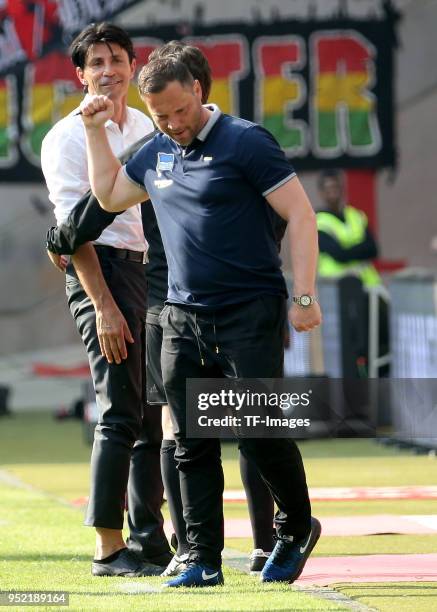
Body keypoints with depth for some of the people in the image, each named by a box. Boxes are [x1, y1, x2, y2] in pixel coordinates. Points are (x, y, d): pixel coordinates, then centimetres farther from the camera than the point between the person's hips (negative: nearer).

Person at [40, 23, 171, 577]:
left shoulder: (149, 130, 15)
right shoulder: (68, 137, -5)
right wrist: (104, 305, -18)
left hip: (153, 271, 7)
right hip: (103, 269, -7)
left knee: (154, 414, 9)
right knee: (120, 412, -11)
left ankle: (149, 540, 16)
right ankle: (108, 549, -9)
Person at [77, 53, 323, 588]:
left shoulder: (245, 142, -7)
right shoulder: (156, 154, 13)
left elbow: (300, 215, -8)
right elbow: (109, 194, 30)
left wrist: (304, 297, -13)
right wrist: (95, 129, 20)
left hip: (250, 313, -6)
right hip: (183, 318, 6)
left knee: (260, 434, -7)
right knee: (192, 444, 2)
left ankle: (297, 528, 16)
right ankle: (203, 560, 6)